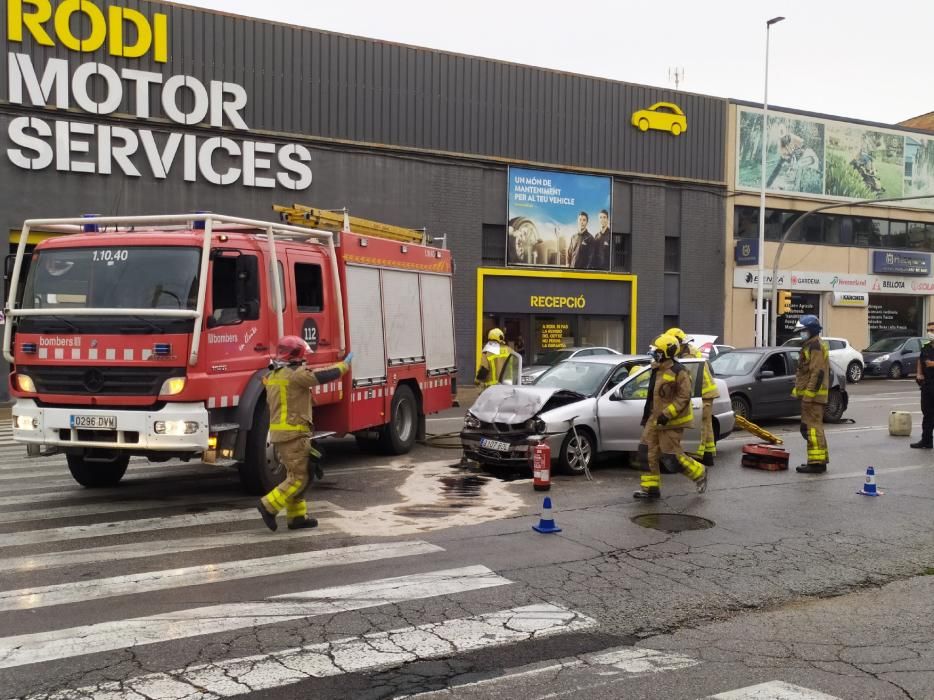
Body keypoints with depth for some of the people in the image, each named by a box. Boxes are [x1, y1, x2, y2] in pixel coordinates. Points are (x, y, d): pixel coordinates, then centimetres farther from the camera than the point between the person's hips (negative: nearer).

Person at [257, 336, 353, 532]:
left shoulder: (273, 375, 14)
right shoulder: (296, 374, -15)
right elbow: (326, 375, -12)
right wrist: (345, 364, 2)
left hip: (278, 433, 10)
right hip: (294, 434, -10)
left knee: (295, 476, 15)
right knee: (299, 478, -5)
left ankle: (297, 516, 17)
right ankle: (269, 506, -9)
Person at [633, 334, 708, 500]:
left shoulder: (678, 372, -16)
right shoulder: (658, 371, 12)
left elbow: (684, 397, -20)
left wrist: (667, 414, -25)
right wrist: (647, 415, 23)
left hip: (671, 422, -9)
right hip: (656, 420, 9)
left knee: (671, 456, -5)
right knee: (648, 452, 3)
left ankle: (699, 474, 17)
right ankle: (650, 488, 10)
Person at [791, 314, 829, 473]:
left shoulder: (815, 346, -14)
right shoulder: (810, 346, 21)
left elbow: (817, 372, -22)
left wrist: (808, 393, -24)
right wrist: (798, 390, 22)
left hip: (812, 395, -11)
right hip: (810, 394, 11)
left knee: (812, 427, -12)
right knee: (814, 427, 16)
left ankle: (817, 462, -12)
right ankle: (820, 460, 23)